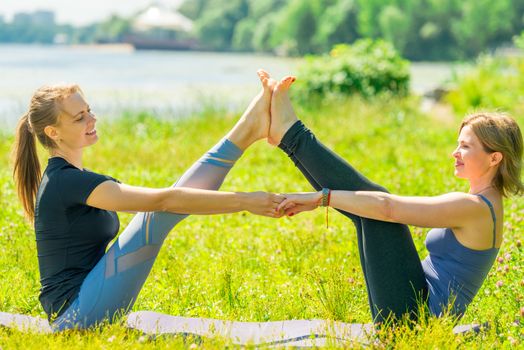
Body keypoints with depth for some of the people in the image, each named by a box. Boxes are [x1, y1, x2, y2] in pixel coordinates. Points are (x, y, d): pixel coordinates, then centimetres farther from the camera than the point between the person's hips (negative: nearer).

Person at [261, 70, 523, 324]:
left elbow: (388, 207, -22)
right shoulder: (486, 203, 14)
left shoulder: (475, 207, -16)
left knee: (376, 204, -10)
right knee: (365, 204, 8)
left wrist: (321, 196, -18)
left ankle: (291, 134, -3)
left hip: (410, 315, -9)